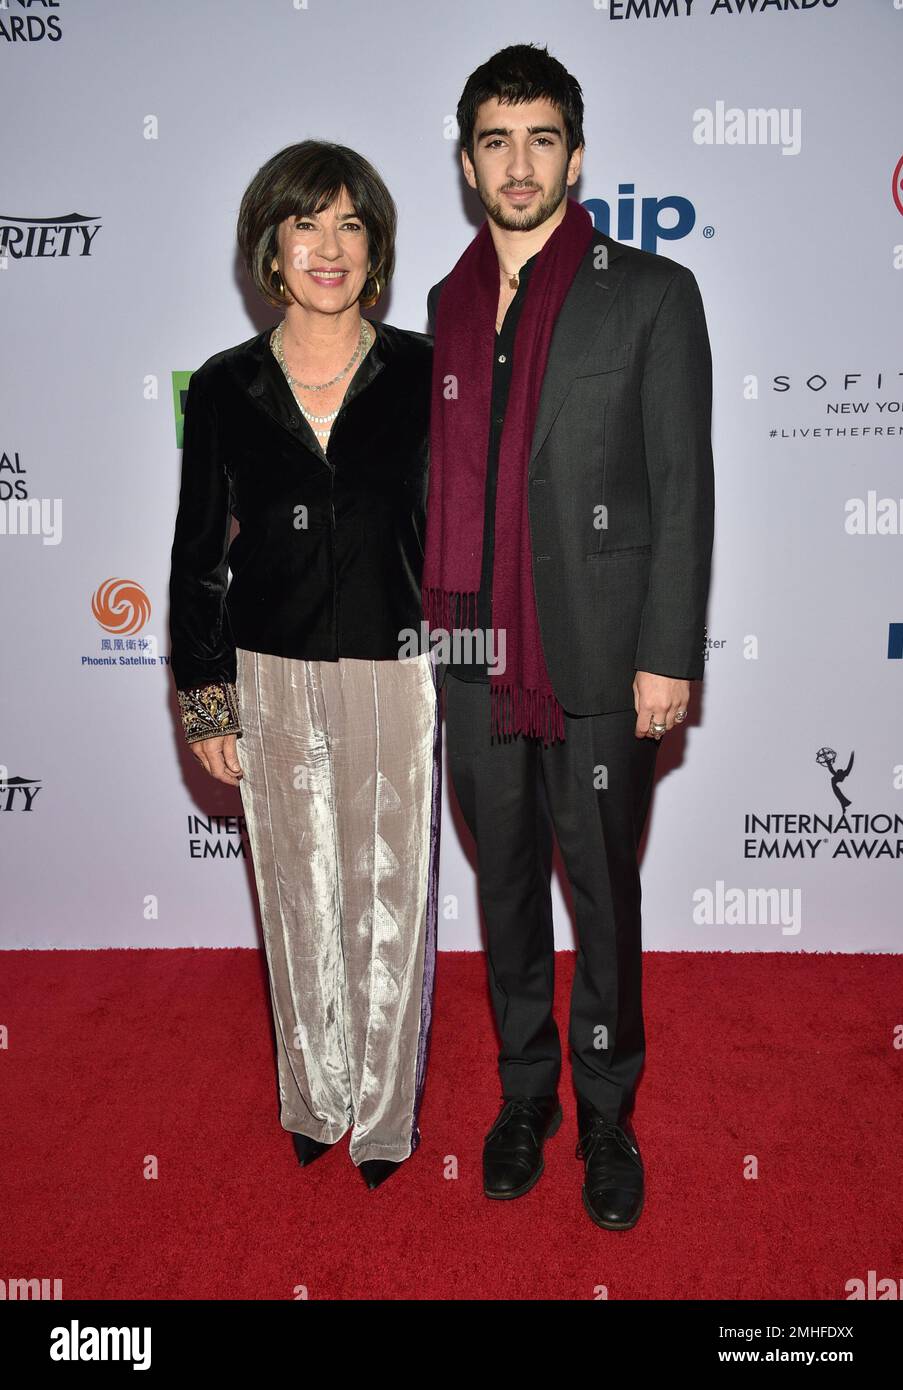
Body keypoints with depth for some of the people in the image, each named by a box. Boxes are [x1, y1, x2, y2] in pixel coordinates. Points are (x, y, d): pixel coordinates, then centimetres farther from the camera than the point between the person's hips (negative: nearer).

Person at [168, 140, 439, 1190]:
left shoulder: (422, 373, -2)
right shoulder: (223, 389, 0)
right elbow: (199, 555, 4)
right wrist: (204, 699, 1)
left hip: (397, 675, -1)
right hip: (271, 680, 1)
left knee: (393, 898, 9)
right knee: (300, 898, 14)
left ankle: (386, 1112, 31)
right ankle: (316, 1097, 37)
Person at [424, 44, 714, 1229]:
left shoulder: (651, 296, 0)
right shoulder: (441, 306, 11)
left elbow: (683, 489, -5)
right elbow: (431, 486, 12)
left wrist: (668, 657, -10)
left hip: (597, 663, -3)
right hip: (474, 661, 4)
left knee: (604, 896, 8)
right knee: (506, 887, 15)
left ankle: (608, 1119, 28)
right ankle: (524, 1096, 34)